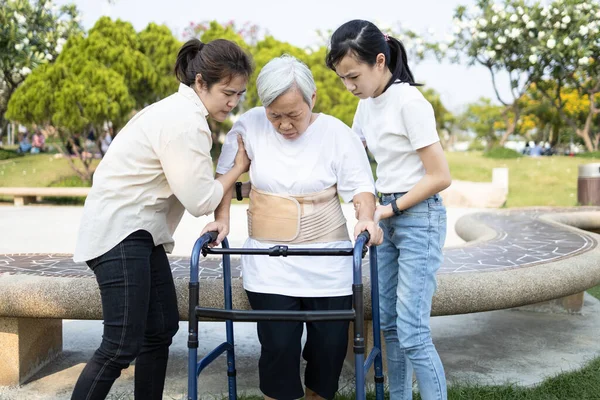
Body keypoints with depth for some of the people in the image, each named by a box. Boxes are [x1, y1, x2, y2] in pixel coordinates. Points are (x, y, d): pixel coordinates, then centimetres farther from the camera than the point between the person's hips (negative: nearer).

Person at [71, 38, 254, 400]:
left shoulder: (183, 111, 12)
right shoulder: (185, 123, -19)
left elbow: (194, 184, 9)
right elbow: (200, 201, -15)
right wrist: (239, 168, -2)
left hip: (142, 231, 10)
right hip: (120, 231, -10)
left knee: (161, 329, 10)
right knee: (123, 345, -10)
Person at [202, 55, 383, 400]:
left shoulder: (337, 132, -8)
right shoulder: (250, 126, -5)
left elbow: (360, 184, -4)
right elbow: (227, 173, 9)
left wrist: (367, 217, -22)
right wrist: (222, 219, 0)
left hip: (327, 261, 0)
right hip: (268, 261, 0)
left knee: (330, 344, 6)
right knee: (278, 346, -5)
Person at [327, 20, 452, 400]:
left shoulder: (409, 102, -17)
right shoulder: (367, 104, 7)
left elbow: (440, 177, -17)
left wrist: (391, 208, -12)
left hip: (419, 218, -8)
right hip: (389, 217, 8)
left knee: (412, 332, -9)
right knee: (389, 323, 11)